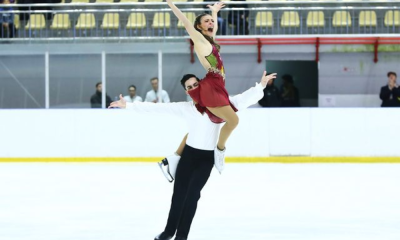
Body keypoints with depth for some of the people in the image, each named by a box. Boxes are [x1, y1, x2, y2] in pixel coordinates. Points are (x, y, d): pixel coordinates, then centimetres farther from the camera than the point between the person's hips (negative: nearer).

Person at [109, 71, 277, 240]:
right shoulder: (185, 108, 2)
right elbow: (156, 108, 2)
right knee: (179, 193, 9)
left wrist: (260, 86, -30)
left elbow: (242, 100, -14)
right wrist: (128, 105, -1)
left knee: (192, 194, -6)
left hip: (207, 157, -3)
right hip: (189, 154, 3)